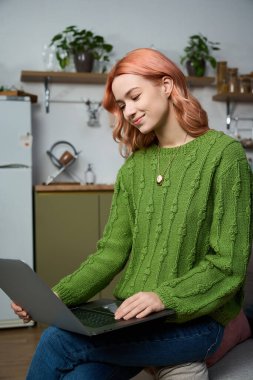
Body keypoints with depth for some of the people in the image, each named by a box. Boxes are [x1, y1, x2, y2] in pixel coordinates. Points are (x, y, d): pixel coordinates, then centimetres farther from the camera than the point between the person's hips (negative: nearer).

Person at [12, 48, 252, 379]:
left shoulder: (223, 153, -6)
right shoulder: (134, 166, 11)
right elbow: (111, 252, 6)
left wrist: (164, 297, -23)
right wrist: (56, 296, -8)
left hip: (194, 319, -4)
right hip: (133, 315, 4)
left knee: (57, 341, -22)